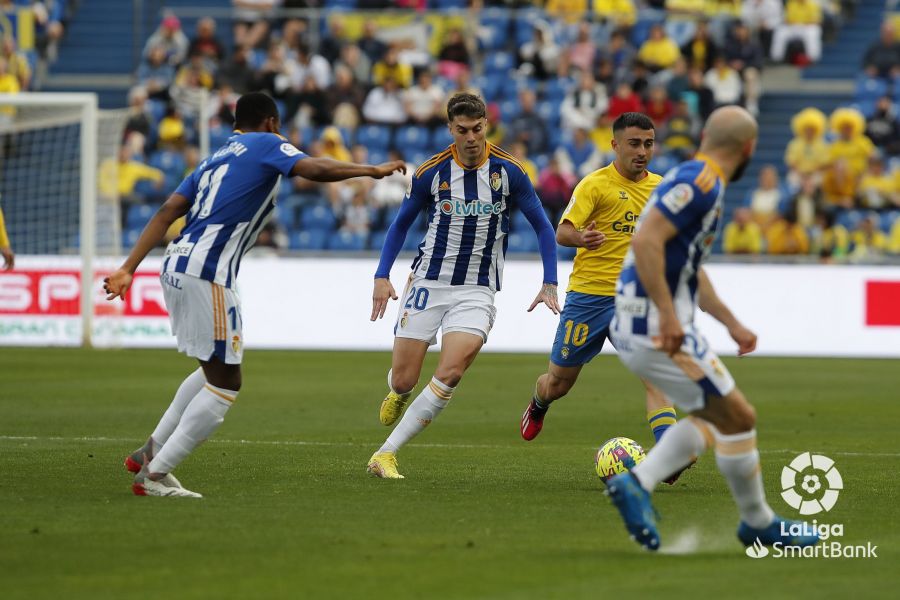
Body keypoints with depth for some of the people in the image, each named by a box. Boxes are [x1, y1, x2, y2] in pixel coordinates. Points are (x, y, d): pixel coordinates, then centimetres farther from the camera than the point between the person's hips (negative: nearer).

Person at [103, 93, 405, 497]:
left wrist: (128, 269, 10)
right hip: (207, 273, -9)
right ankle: (154, 475, -2)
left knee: (214, 371, 25)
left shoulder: (215, 158, 25)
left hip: (177, 266, 9)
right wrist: (373, 171, -1)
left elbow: (167, 211, 15)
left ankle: (151, 452, 24)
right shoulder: (265, 145, 5)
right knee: (225, 385, -1)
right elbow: (315, 170, -13)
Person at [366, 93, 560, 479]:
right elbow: (401, 224, 8)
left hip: (477, 291, -1)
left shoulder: (508, 172, -5)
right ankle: (398, 395, 39)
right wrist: (382, 276, -3)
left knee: (450, 373, -21)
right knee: (403, 381, -1)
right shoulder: (431, 173, -5)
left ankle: (386, 454, -15)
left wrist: (549, 283, -4)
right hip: (429, 283, 1)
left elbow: (542, 226, 4)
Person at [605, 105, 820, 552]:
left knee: (715, 418, 18)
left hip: (636, 329, 10)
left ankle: (636, 484, 5)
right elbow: (646, 240, -28)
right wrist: (669, 316, -29)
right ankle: (759, 523, 15)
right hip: (658, 330, -10)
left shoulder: (697, 181, 17)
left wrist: (732, 324, 32)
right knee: (737, 418, 1)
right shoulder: (699, 183, -15)